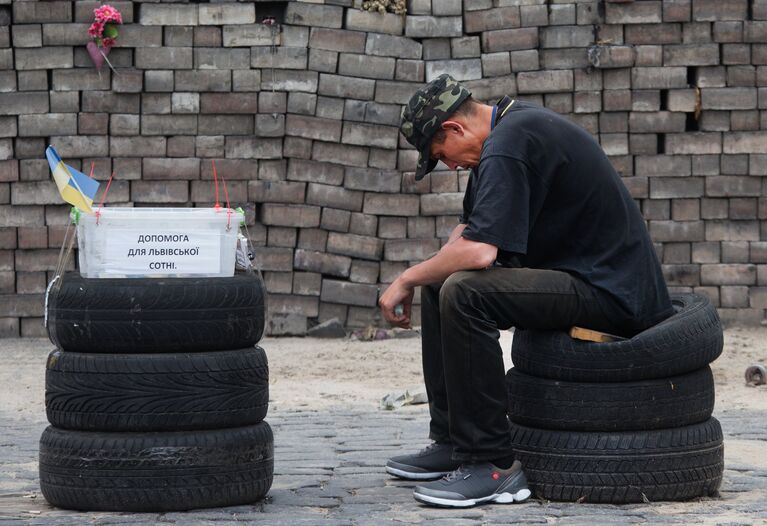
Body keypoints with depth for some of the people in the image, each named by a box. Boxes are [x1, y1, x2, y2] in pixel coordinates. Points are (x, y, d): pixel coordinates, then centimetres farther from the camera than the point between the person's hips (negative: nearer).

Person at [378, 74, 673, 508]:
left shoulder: (508, 147, -19)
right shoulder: (512, 124, 13)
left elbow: (478, 251, -28)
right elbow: (470, 229, 23)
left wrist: (407, 280, -12)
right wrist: (421, 279, 7)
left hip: (611, 293, -11)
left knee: (463, 292, -27)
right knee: (441, 282, 16)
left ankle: (493, 465, -21)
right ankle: (451, 440, 16)